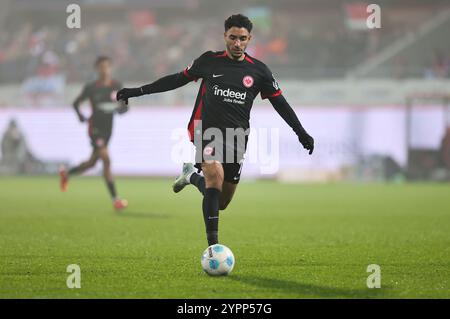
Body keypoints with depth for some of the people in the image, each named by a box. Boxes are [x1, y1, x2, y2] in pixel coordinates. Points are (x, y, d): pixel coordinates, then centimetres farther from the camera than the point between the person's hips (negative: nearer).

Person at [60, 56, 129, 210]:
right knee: (106, 160, -17)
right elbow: (76, 103, 5)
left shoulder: (117, 86, 3)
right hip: (95, 127, -6)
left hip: (108, 128, 6)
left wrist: (119, 109, -18)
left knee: (92, 162, 17)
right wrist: (80, 115, -13)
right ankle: (115, 199, -16)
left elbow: (125, 106, 5)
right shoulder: (91, 87, -6)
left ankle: (66, 173, 44)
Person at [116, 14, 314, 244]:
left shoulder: (258, 71, 3)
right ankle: (213, 244, -28)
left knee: (221, 203, 8)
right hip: (208, 132, -3)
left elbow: (280, 103, 10)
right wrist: (137, 91, 10)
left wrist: (301, 133, 4)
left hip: (236, 138, 3)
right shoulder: (209, 61, 2)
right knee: (216, 174, -30)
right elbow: (178, 79, 12)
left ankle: (192, 176, 40)